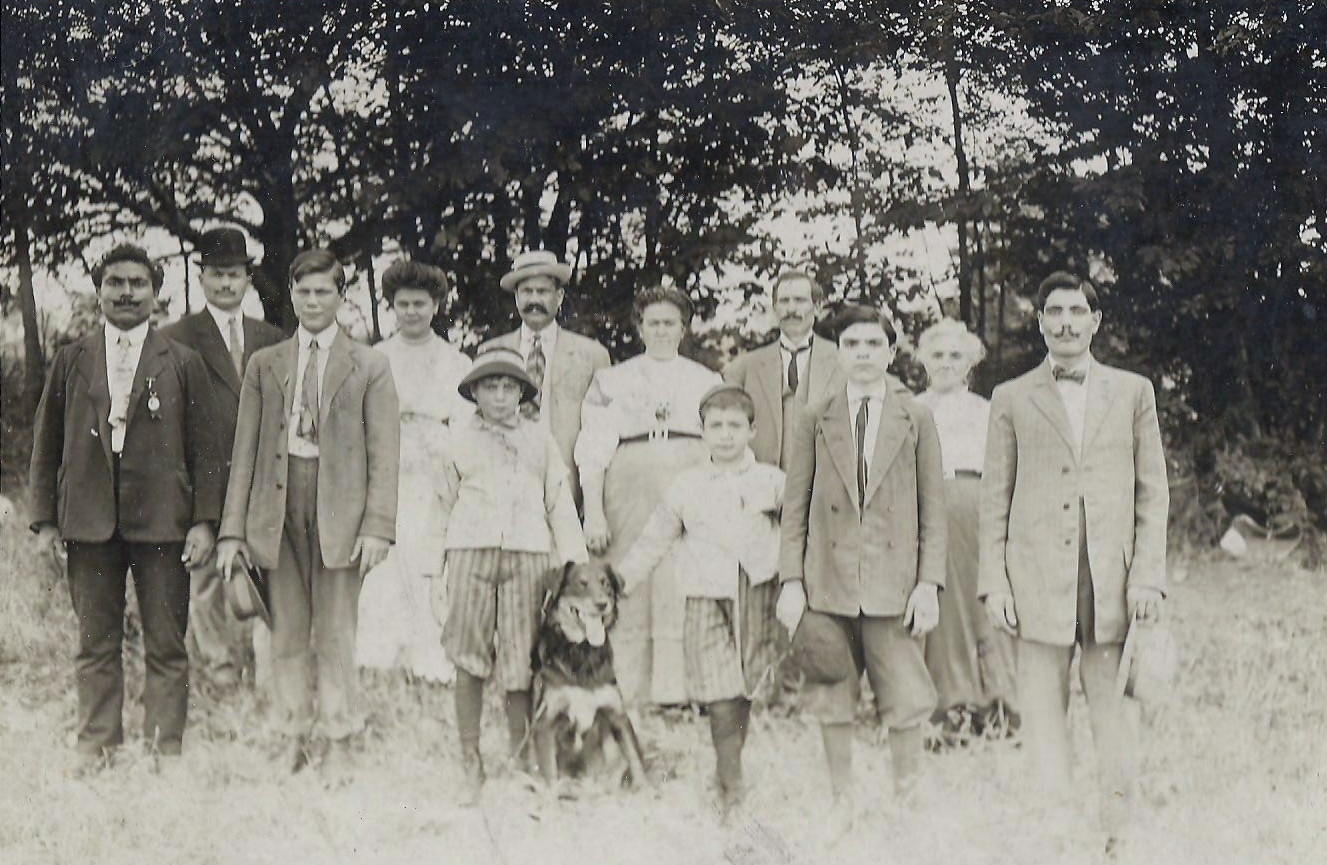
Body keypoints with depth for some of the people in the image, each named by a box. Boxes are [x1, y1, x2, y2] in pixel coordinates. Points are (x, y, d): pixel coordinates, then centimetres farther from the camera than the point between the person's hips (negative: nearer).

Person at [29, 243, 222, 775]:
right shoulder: (71, 361, 11)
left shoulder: (183, 364, 6)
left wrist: (204, 521, -3)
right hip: (89, 521, 2)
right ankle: (96, 745, 17)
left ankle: (166, 747, 10)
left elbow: (204, 448, 4)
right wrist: (44, 520, 5)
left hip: (162, 521, -1)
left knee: (167, 645, 1)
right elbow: (46, 445, 11)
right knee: (95, 644, 8)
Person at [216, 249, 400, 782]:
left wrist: (378, 526, -10)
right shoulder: (265, 365, 12)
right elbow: (245, 451, 9)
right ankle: (294, 738, 19)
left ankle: (339, 744, 11)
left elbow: (384, 453, 0)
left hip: (338, 508, -2)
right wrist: (232, 528, 3)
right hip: (277, 509, 2)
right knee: (287, 633, 7)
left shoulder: (369, 367, 5)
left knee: (335, 634, 1)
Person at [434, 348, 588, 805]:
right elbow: (443, 505, 14)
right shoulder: (460, 438, 13)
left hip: (529, 554, 0)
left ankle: (523, 764, 9)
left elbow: (560, 505, 14)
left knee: (520, 665, -2)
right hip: (470, 551, 0)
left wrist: (576, 566, 6)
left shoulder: (539, 437, 15)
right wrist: (433, 576, 10)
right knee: (468, 663, -1)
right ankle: (471, 765, 8)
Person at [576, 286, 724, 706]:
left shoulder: (707, 380, 19)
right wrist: (593, 511, -2)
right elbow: (593, 449, 9)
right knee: (630, 597, -6)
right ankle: (632, 700, -4)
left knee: (684, 595, -10)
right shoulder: (613, 380, 16)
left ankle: (676, 694, -9)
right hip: (629, 482, 0)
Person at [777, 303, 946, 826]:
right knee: (831, 702, 6)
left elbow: (933, 508, 5)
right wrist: (791, 580, 1)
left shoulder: (916, 419, 6)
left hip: (893, 581, -1)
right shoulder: (815, 419, 7)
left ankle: (907, 803, 15)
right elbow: (796, 503, 7)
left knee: (906, 704, -2)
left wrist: (929, 583, -3)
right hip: (827, 580, 1)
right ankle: (842, 803, 20)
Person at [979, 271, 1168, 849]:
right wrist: (994, 581, 1)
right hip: (1038, 577, 0)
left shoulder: (1133, 392, 12)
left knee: (1114, 713, 2)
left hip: (1114, 578, 0)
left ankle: (1120, 833, 10)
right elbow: (994, 497, 9)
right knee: (1042, 715, 1)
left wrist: (1147, 575, 0)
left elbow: (1153, 492, 9)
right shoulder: (1011, 399, 9)